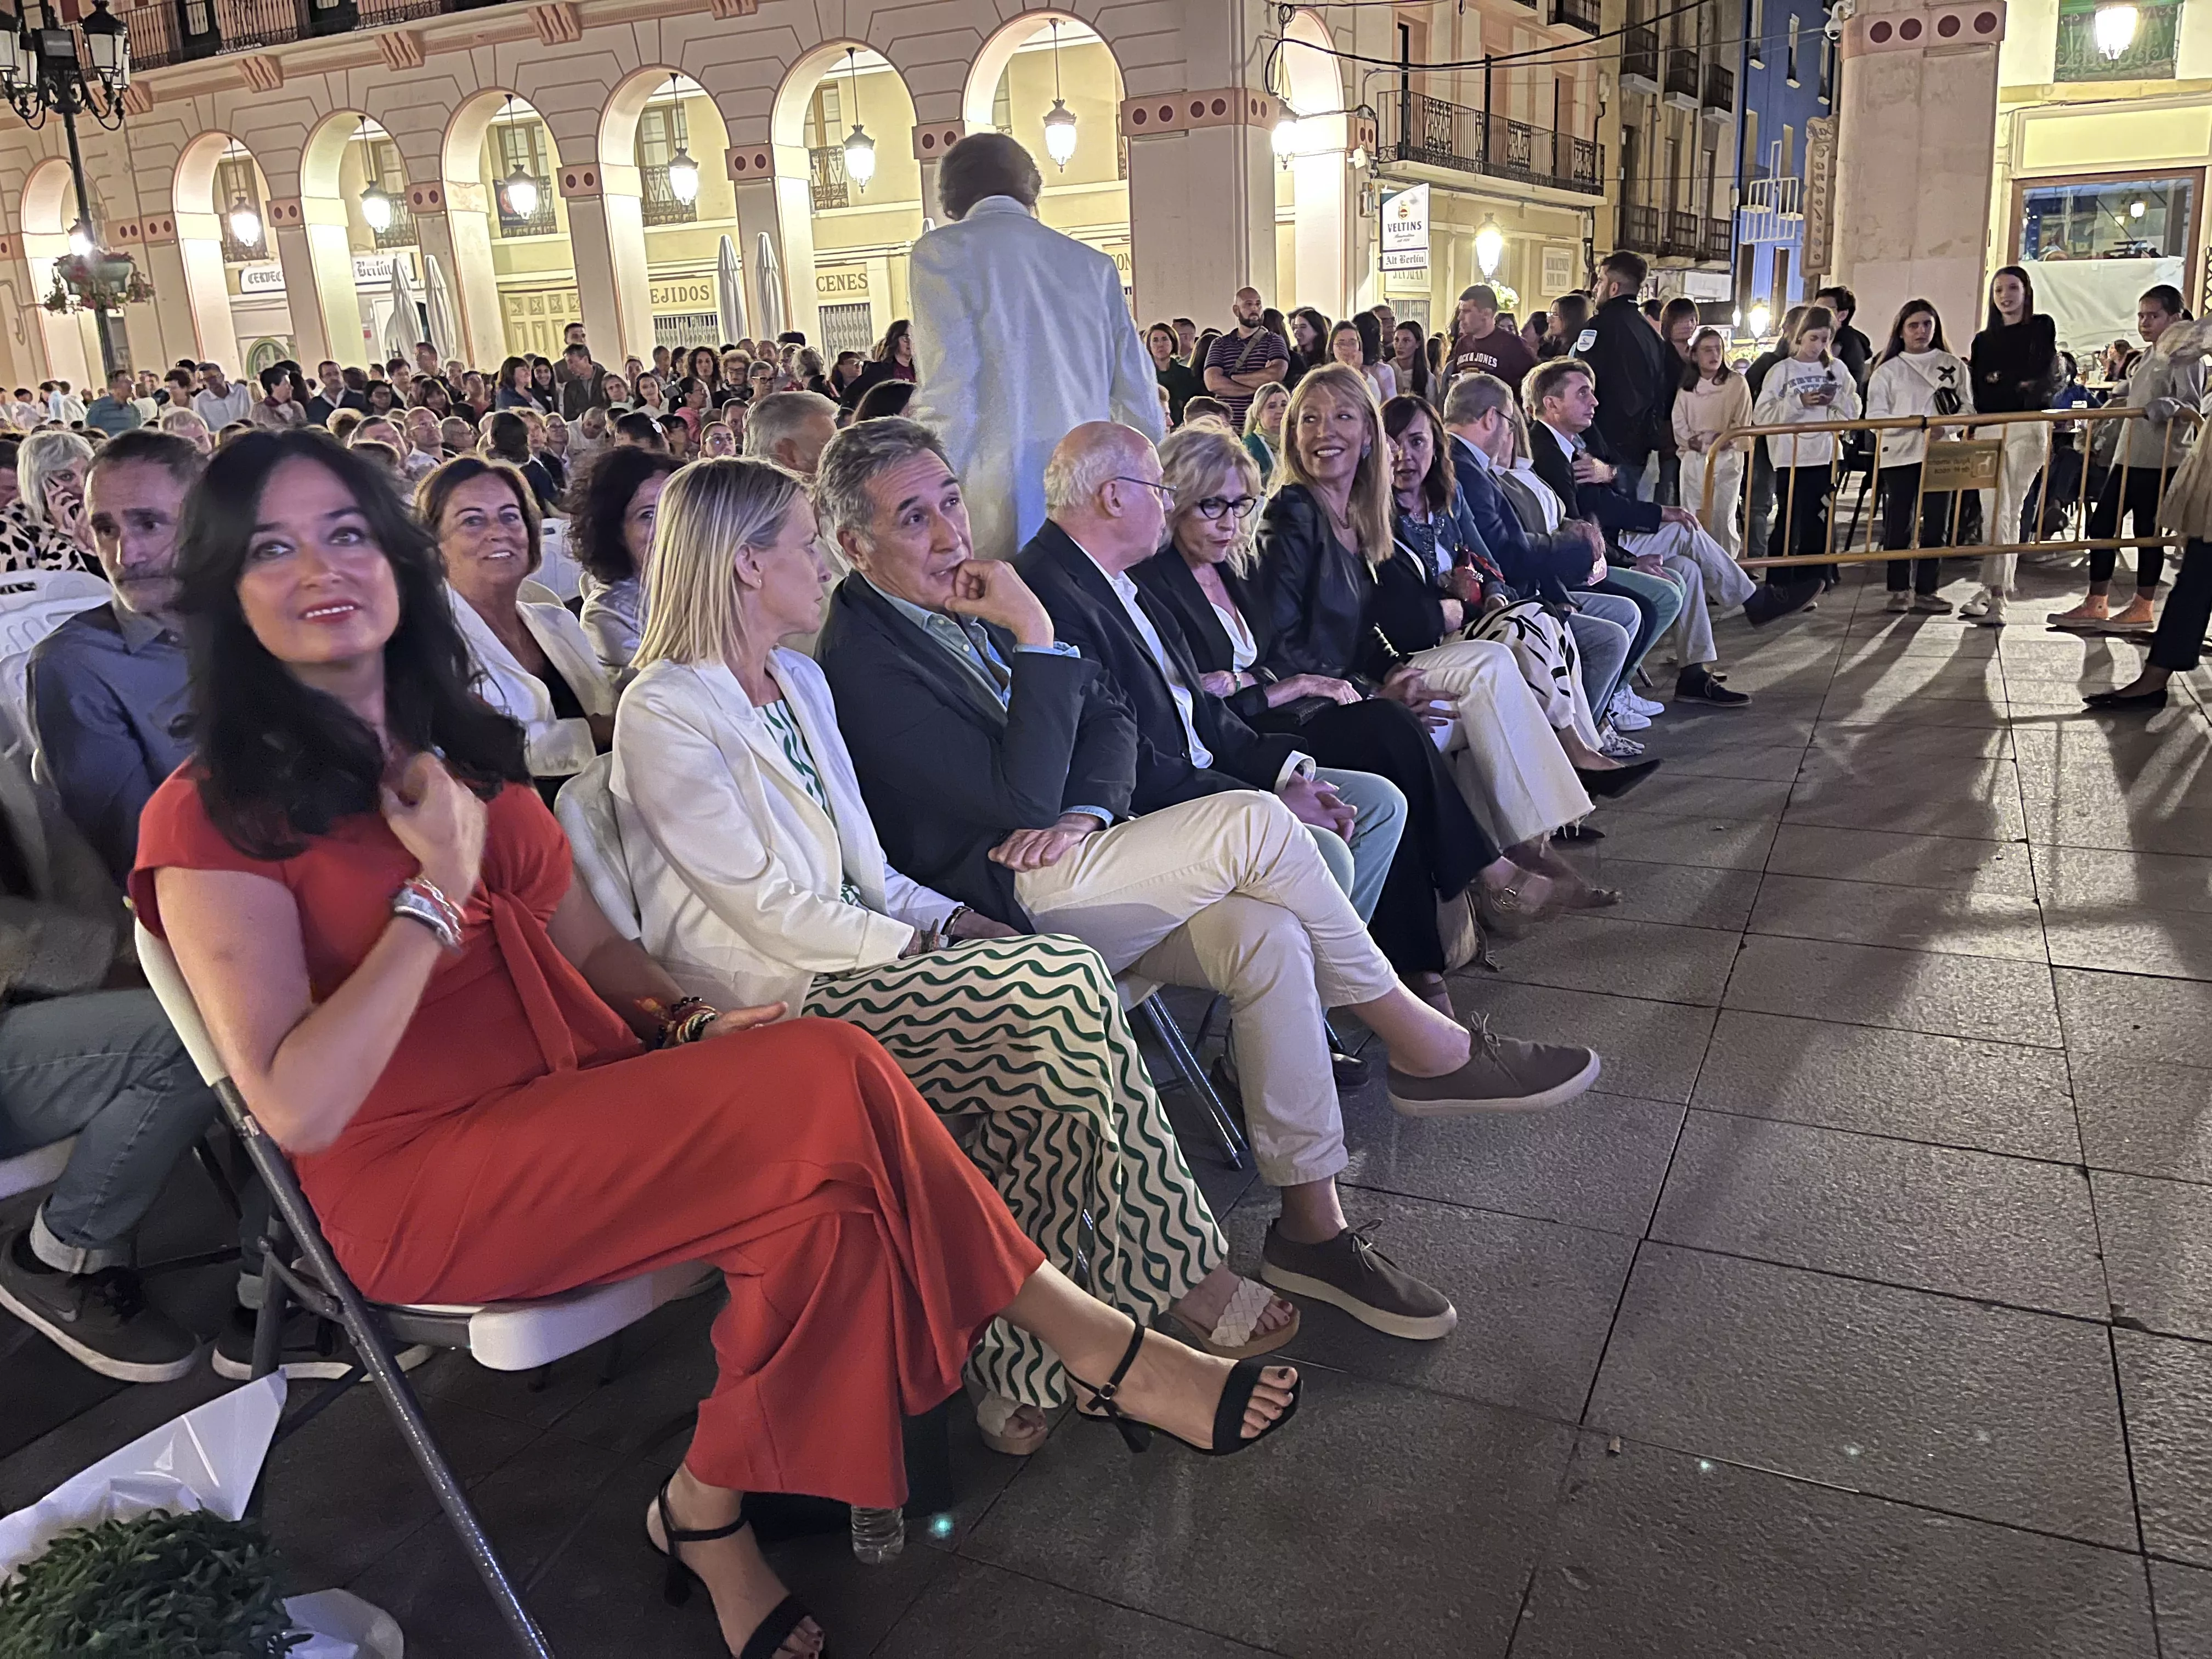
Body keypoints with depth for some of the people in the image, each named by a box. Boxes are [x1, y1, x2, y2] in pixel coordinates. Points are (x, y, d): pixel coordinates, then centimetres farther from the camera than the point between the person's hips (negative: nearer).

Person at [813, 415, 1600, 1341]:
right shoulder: (858, 663, -15)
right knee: (1252, 823, -20)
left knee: (1266, 936, -18)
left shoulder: (975, 598, 12)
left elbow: (1109, 719, 13)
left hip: (1067, 860, 8)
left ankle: (1310, 1228, -10)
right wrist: (1034, 634, -21)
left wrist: (1084, 811, -8)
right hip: (999, 909, -8)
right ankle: (1424, 1047, -5)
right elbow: (1020, 799, -21)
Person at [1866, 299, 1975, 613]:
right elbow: (1876, 416, -3)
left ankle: (1927, 590, 9)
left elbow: (1967, 407, 8)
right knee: (1899, 524, -2)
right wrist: (1918, 425, -15)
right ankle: (1900, 589, 7)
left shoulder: (1953, 366, 12)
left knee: (1937, 524, 2)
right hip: (1900, 455, -2)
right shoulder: (1887, 370, 6)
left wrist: (1945, 427, -12)